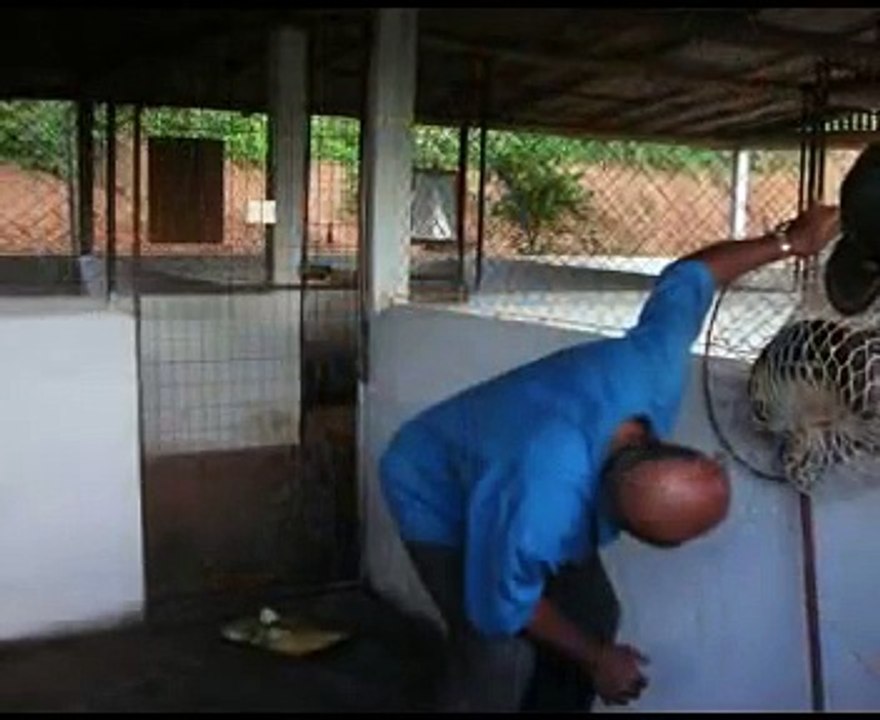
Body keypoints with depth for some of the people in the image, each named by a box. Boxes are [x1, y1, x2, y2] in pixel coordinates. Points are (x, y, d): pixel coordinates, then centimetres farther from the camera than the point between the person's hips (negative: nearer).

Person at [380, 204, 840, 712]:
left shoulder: (653, 365, -32)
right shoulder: (536, 515, -46)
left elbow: (687, 277, -10)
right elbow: (501, 610, -24)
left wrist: (791, 242, 1)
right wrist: (596, 660, -11)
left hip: (501, 457, 7)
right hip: (439, 500, -7)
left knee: (593, 614, 7)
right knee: (502, 658, -16)